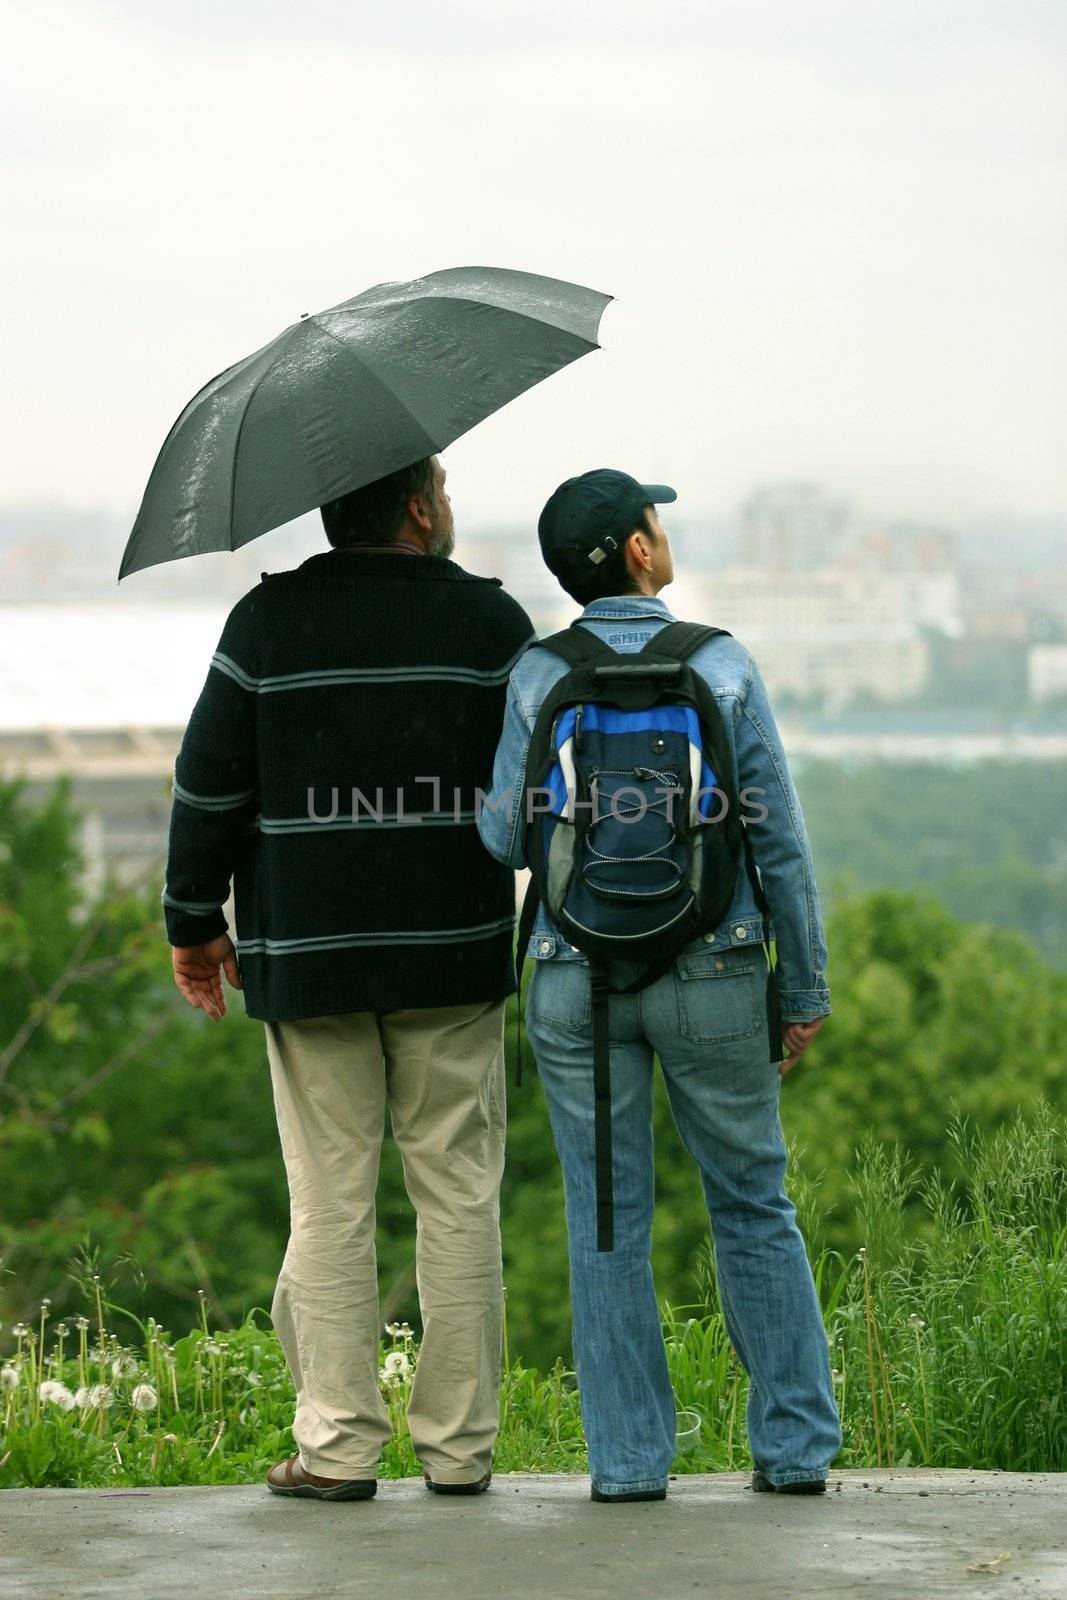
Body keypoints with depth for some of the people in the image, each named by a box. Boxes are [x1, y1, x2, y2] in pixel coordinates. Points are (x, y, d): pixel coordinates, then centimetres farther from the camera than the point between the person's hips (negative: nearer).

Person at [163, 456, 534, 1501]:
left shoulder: (267, 623, -1)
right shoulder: (491, 621, -1)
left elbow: (208, 783, 0)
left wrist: (195, 923, 10)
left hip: (306, 956, 0)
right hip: (455, 951, 0)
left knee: (329, 1201, 3)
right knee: (458, 1197, 6)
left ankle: (336, 1445, 0)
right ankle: (459, 1443, 6)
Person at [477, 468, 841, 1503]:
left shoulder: (537, 679, -4)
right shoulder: (724, 669, -5)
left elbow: (506, 841, -4)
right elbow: (780, 844, -3)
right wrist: (806, 990, 6)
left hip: (577, 980, 0)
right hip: (713, 977, 0)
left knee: (607, 1219, 7)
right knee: (753, 1206, 12)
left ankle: (629, 1457, 6)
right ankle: (796, 1446, 13)